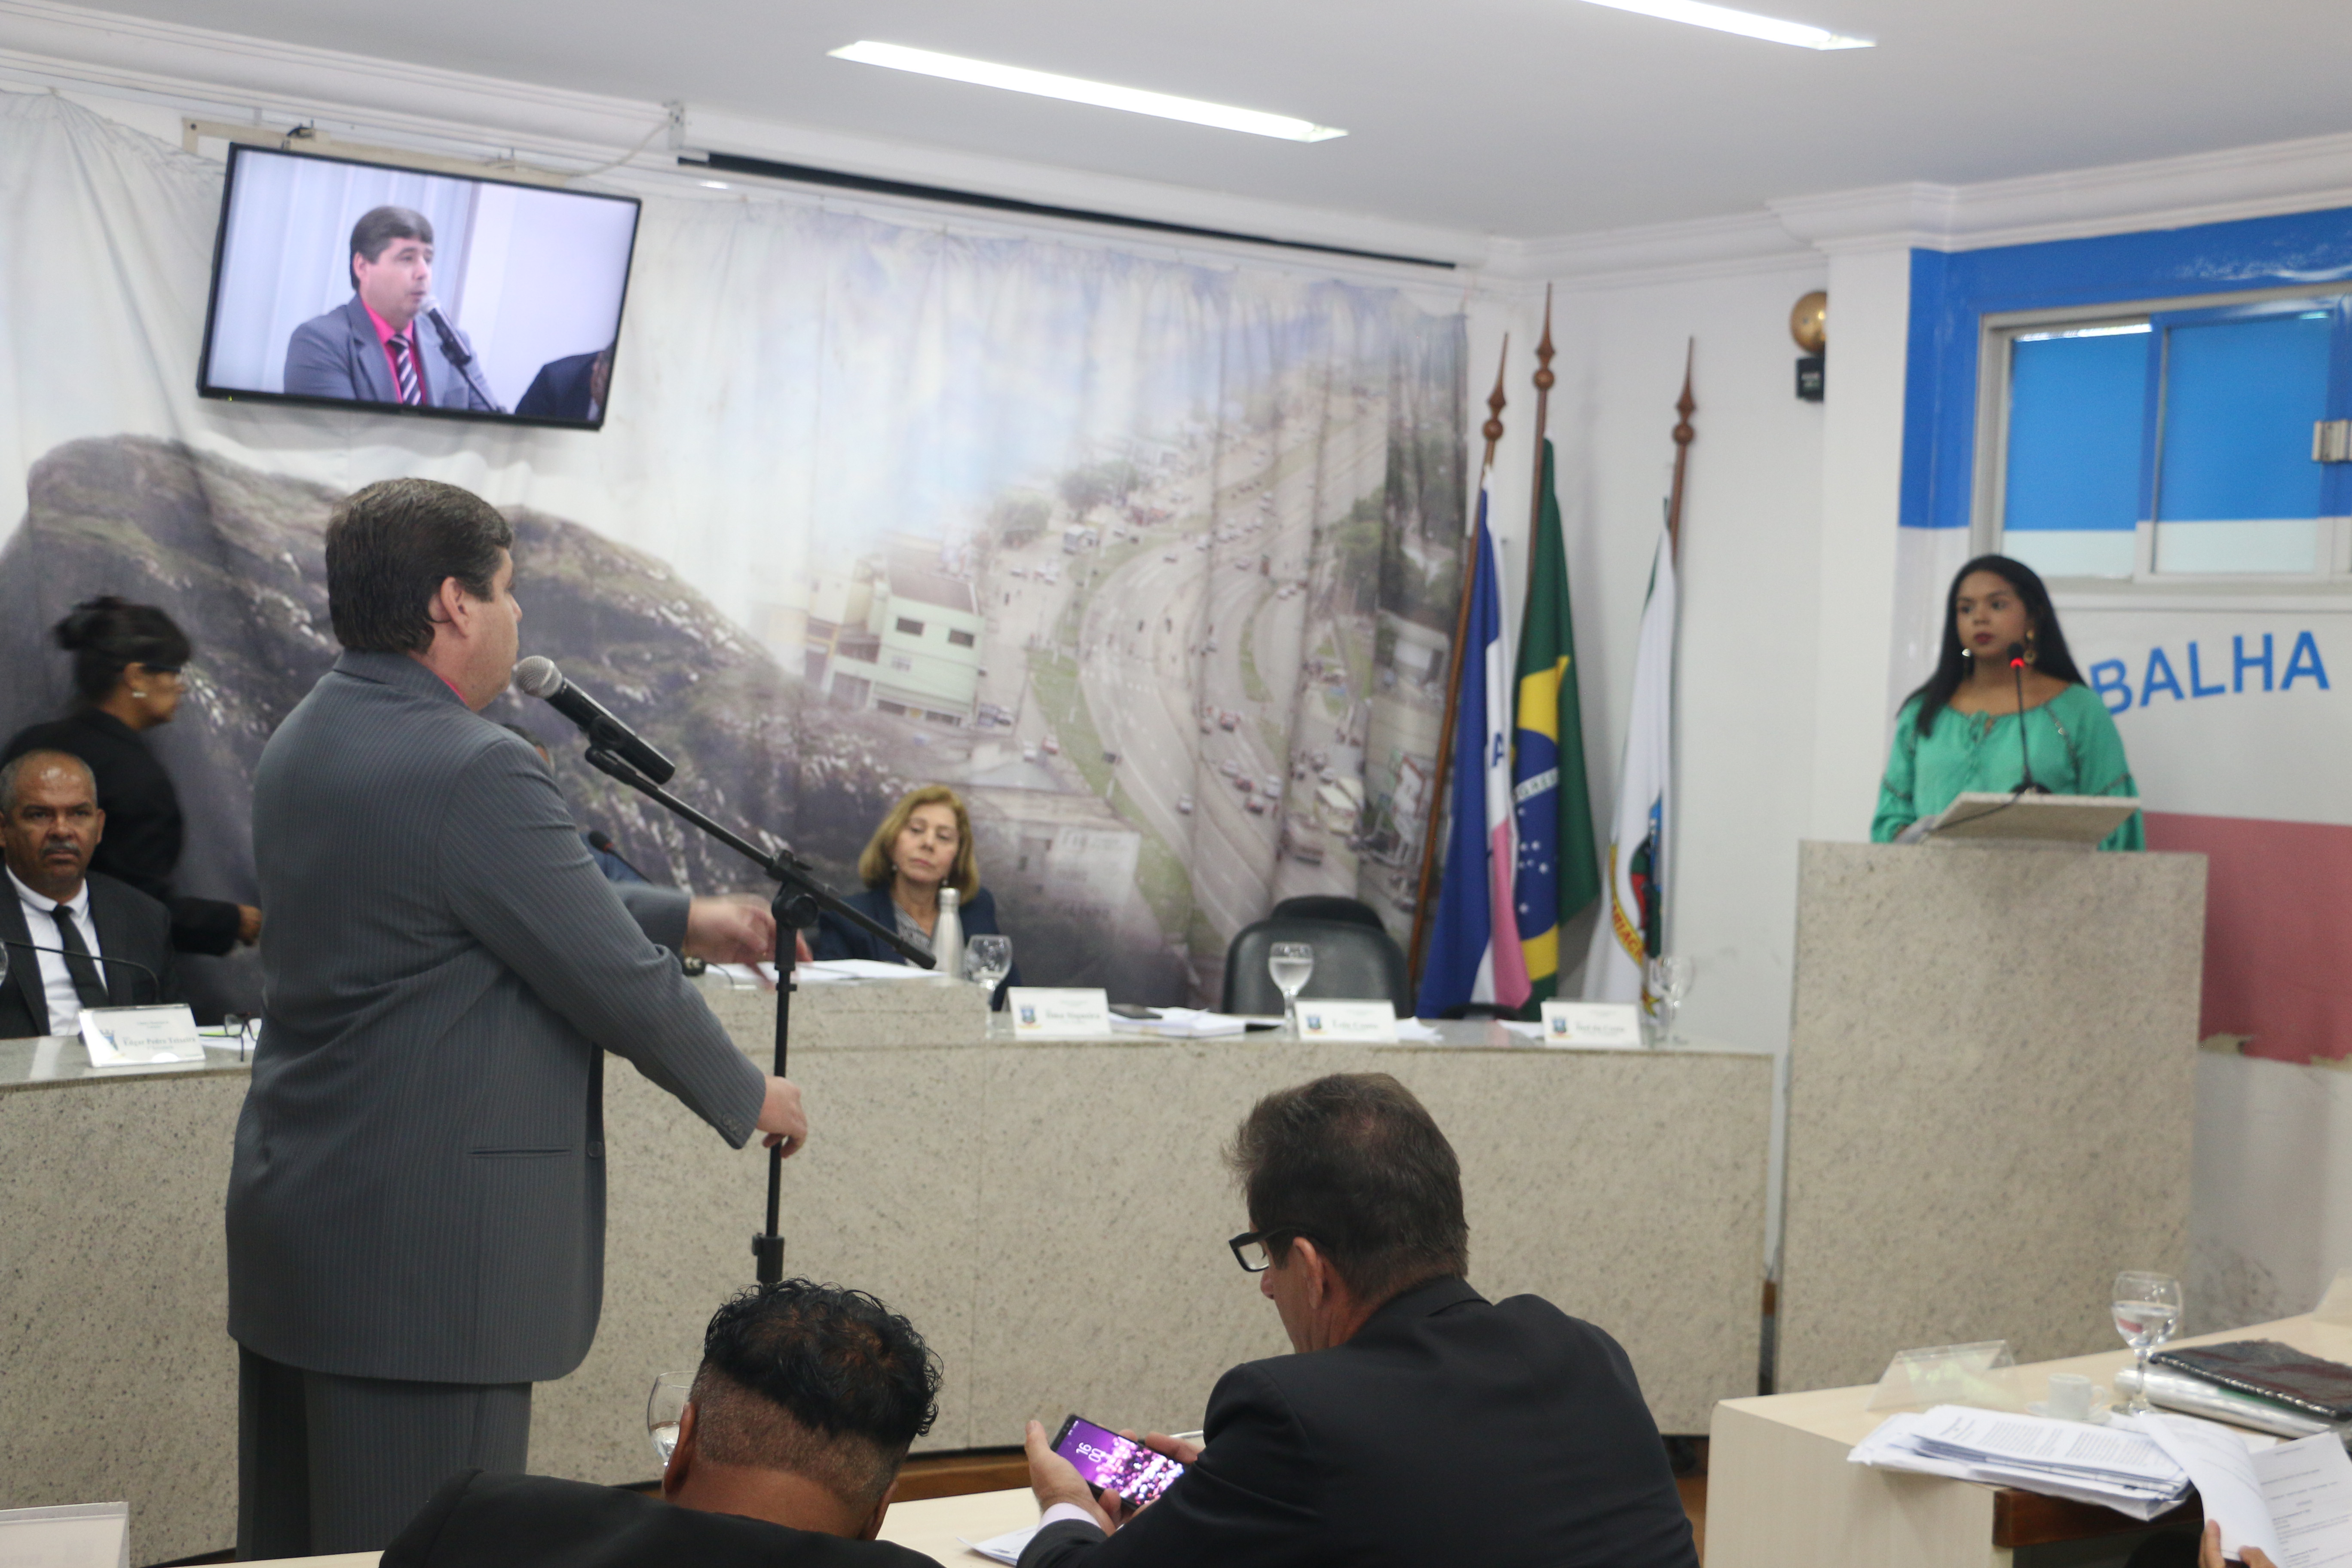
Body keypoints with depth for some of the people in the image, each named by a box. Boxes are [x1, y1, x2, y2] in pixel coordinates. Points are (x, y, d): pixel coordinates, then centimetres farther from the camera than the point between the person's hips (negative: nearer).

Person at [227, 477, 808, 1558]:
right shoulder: (473, 770, -19)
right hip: (425, 1242, -10)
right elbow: (619, 985, -14)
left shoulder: (305, 740, 10)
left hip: (290, 1219, 10)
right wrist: (751, 1099, 2)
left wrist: (686, 919, 23)